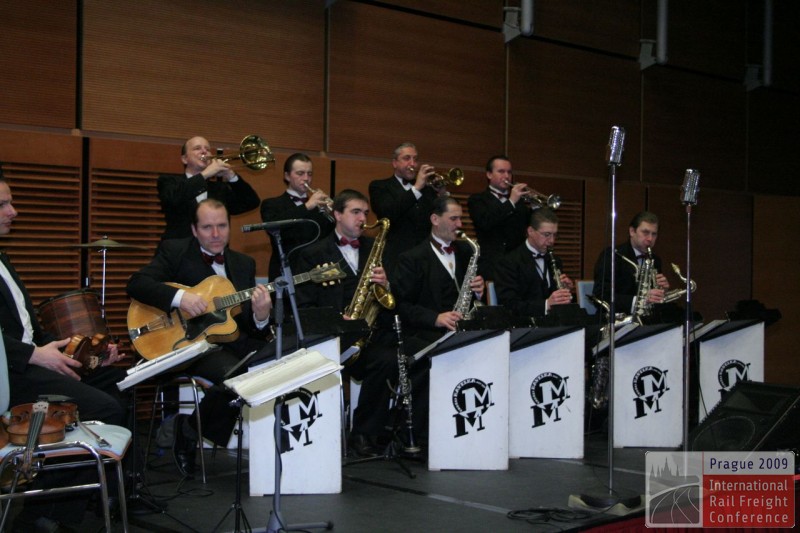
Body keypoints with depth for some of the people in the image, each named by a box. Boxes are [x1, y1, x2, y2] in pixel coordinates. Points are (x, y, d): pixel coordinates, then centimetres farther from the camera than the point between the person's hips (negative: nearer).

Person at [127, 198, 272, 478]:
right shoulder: (174, 251, 3)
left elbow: (253, 330, 11)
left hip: (231, 339, 5)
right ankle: (190, 429, -5)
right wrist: (180, 297, -26)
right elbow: (136, 284, -12)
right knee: (235, 373, -33)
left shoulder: (244, 264, 14)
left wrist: (261, 315, -14)